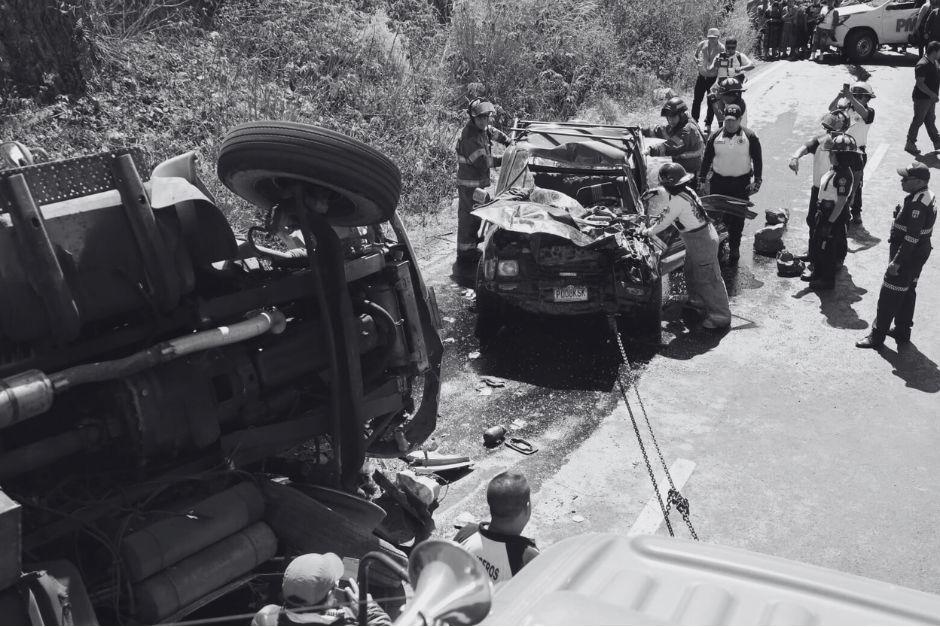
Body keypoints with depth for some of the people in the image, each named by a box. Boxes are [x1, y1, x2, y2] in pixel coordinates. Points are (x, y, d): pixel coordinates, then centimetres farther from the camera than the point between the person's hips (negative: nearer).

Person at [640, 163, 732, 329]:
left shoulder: (678, 200, -24)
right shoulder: (686, 190, 3)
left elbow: (664, 222, -15)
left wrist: (646, 231, -2)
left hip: (702, 242, -10)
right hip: (703, 236, 10)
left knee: (709, 279, -2)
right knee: (691, 272, 25)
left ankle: (721, 317, 7)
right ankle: (698, 302, 43)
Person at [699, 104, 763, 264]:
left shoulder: (750, 137, -5)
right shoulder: (716, 137, -1)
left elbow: (757, 160, 0)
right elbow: (707, 159, 8)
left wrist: (757, 181, -5)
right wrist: (702, 179, 8)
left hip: (741, 183, -2)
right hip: (718, 182, 2)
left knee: (738, 217, 2)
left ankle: (734, 248, 14)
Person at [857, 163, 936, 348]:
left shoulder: (917, 203, -26)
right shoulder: (927, 196, 7)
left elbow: (912, 237, -28)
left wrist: (897, 261, -26)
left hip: (908, 254, -11)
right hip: (919, 253, 11)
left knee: (889, 295, -3)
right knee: (907, 292, 20)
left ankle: (877, 336, 4)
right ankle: (902, 331, 33)